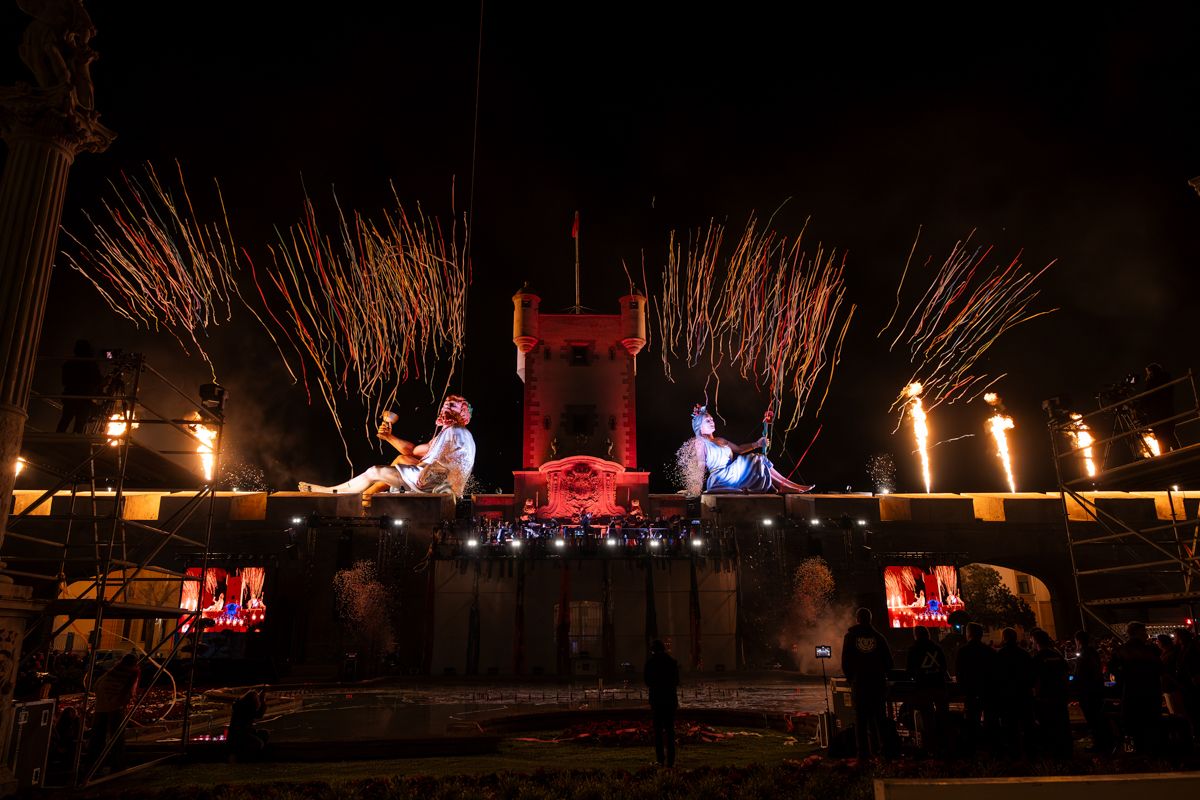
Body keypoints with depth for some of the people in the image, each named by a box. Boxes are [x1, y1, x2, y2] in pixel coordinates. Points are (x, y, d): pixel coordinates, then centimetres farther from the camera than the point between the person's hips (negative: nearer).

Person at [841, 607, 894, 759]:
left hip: (859, 682, -1)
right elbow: (889, 662, 7)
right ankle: (879, 748, 7)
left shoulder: (850, 636, 1)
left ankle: (863, 750, 2)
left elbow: (845, 662, 1)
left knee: (860, 718, 3)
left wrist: (850, 677, 14)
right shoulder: (878, 636, 5)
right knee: (878, 716, 9)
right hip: (878, 682, 2)